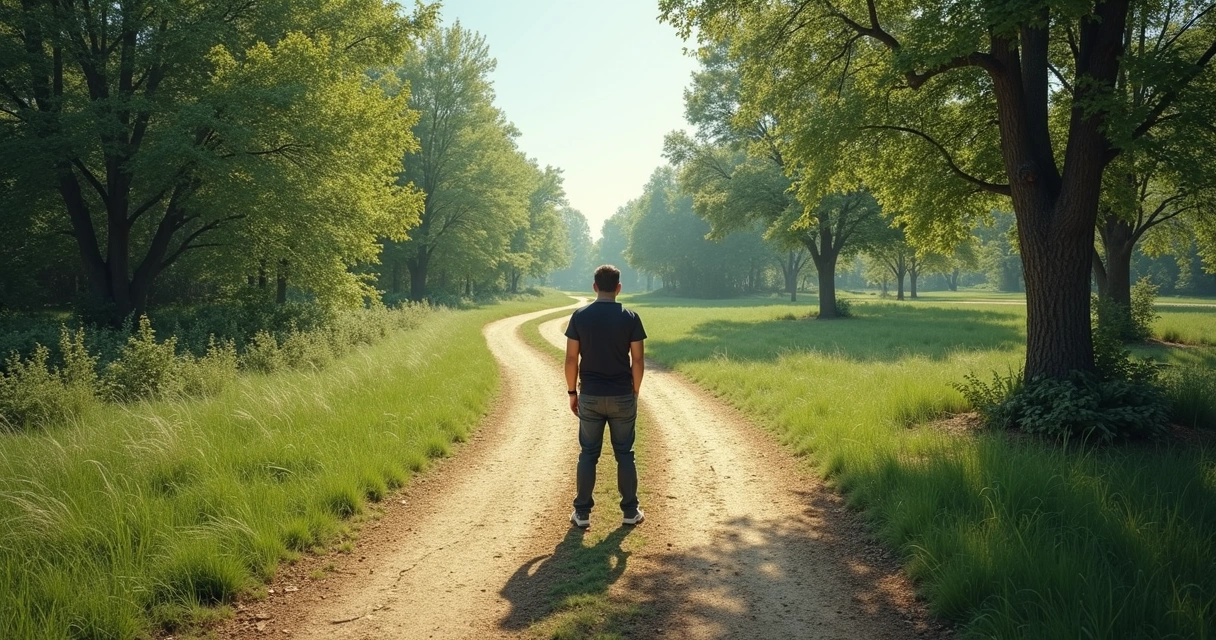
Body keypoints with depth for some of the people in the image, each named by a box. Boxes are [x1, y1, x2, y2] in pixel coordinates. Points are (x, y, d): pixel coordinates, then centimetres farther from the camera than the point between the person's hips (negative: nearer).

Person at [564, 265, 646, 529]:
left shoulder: (580, 316, -4)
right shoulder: (630, 318, -5)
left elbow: (571, 358, -3)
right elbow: (637, 361, -5)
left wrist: (572, 391, 8)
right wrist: (635, 391, 8)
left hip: (590, 396, 1)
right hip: (622, 396, 0)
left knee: (588, 454, 9)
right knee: (624, 454, 10)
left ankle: (582, 513, 12)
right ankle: (630, 511, 16)